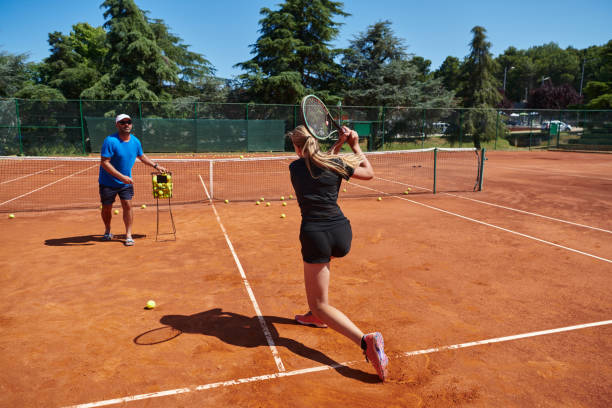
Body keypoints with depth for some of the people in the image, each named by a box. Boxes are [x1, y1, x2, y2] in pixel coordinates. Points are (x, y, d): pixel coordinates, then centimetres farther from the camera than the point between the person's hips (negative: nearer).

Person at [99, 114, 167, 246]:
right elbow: (104, 163, -23)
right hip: (108, 182, -3)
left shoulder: (135, 141, -1)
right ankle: (107, 231, 33)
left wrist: (155, 165, 14)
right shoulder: (110, 141, -20)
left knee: (127, 205, -5)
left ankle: (128, 235, 5)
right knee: (106, 208, 7)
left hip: (126, 181, 4)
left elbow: (141, 156, 19)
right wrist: (121, 176, -28)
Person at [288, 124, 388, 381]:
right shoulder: (335, 164, 2)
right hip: (342, 232, 4)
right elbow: (369, 173, 16)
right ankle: (316, 315, 42)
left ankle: (366, 341, -18)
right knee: (316, 258, 38)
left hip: (315, 234, -3)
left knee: (320, 305, 4)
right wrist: (355, 146, 22)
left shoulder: (295, 167, 5)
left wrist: (338, 144, 20)